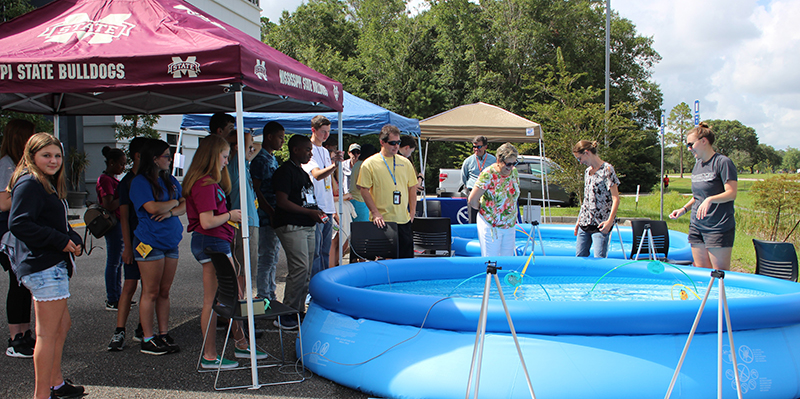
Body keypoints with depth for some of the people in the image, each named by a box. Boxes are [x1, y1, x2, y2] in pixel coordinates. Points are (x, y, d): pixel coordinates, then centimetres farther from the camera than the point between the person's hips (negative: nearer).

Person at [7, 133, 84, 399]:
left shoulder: (49, 185, 19)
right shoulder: (29, 184, -13)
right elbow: (17, 224, -23)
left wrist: (73, 239, 3)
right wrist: (61, 241, -20)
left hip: (54, 265, 11)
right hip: (44, 267, -11)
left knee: (62, 325, 20)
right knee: (47, 334, -5)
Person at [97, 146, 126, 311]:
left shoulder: (112, 179, 17)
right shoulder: (105, 180, -14)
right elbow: (109, 206, -22)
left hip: (119, 223, 10)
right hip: (113, 224, -10)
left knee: (118, 261, 14)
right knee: (113, 262, -5)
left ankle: (117, 296, 21)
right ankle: (111, 301, 2)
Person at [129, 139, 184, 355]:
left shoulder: (170, 181, 15)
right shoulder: (140, 182, -6)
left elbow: (185, 205, 9)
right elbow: (152, 207, -19)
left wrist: (170, 212, -11)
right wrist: (173, 202, -2)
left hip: (171, 241, 7)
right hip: (149, 242, -6)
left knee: (164, 291, 10)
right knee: (151, 292, -2)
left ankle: (164, 335, 16)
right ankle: (148, 340, 5)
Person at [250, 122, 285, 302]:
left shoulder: (273, 159, 17)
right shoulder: (260, 160, -12)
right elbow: (256, 190, -17)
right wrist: (271, 212, -20)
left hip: (275, 217, 9)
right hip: (266, 217, -9)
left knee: (274, 258, 14)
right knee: (267, 258, -4)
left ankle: (271, 295, 23)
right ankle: (263, 298, 4)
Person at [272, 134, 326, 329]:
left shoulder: (302, 172, 21)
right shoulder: (285, 171, -9)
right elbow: (282, 202, -17)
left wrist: (317, 212, 13)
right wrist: (309, 212, -16)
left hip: (308, 226, 10)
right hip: (292, 227, -10)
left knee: (306, 271, 9)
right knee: (299, 269, -15)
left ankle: (299, 310, 15)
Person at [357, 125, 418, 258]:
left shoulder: (405, 163, 10)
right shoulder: (369, 164, -3)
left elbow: (412, 188, 15)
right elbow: (364, 190, -5)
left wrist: (412, 213, 7)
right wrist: (375, 213, -13)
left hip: (404, 220, 4)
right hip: (382, 220, -4)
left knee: (407, 256, 6)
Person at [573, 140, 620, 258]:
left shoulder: (607, 169, -8)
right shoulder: (587, 171, 15)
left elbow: (615, 198, -13)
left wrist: (610, 221, -22)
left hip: (600, 224, -7)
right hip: (585, 222, 8)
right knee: (579, 256, 7)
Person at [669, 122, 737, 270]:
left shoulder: (723, 162, -9)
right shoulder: (698, 165, 15)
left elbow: (731, 193, -16)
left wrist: (710, 200, -31)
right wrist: (684, 209, 10)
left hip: (718, 228, -7)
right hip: (696, 225, 7)